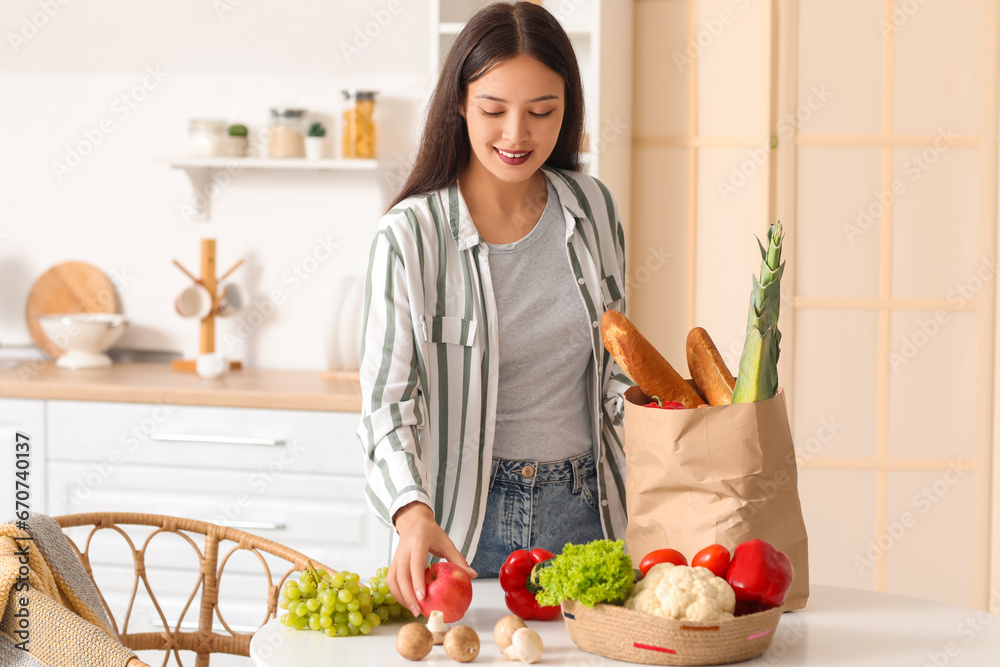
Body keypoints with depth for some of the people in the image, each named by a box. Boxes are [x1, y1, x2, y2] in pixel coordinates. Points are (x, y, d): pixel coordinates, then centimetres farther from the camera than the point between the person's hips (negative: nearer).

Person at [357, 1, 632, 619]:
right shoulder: (410, 236, -12)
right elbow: (387, 397, -15)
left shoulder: (593, 209, 2)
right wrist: (413, 514, -32)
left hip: (583, 514, 4)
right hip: (463, 522, -3)